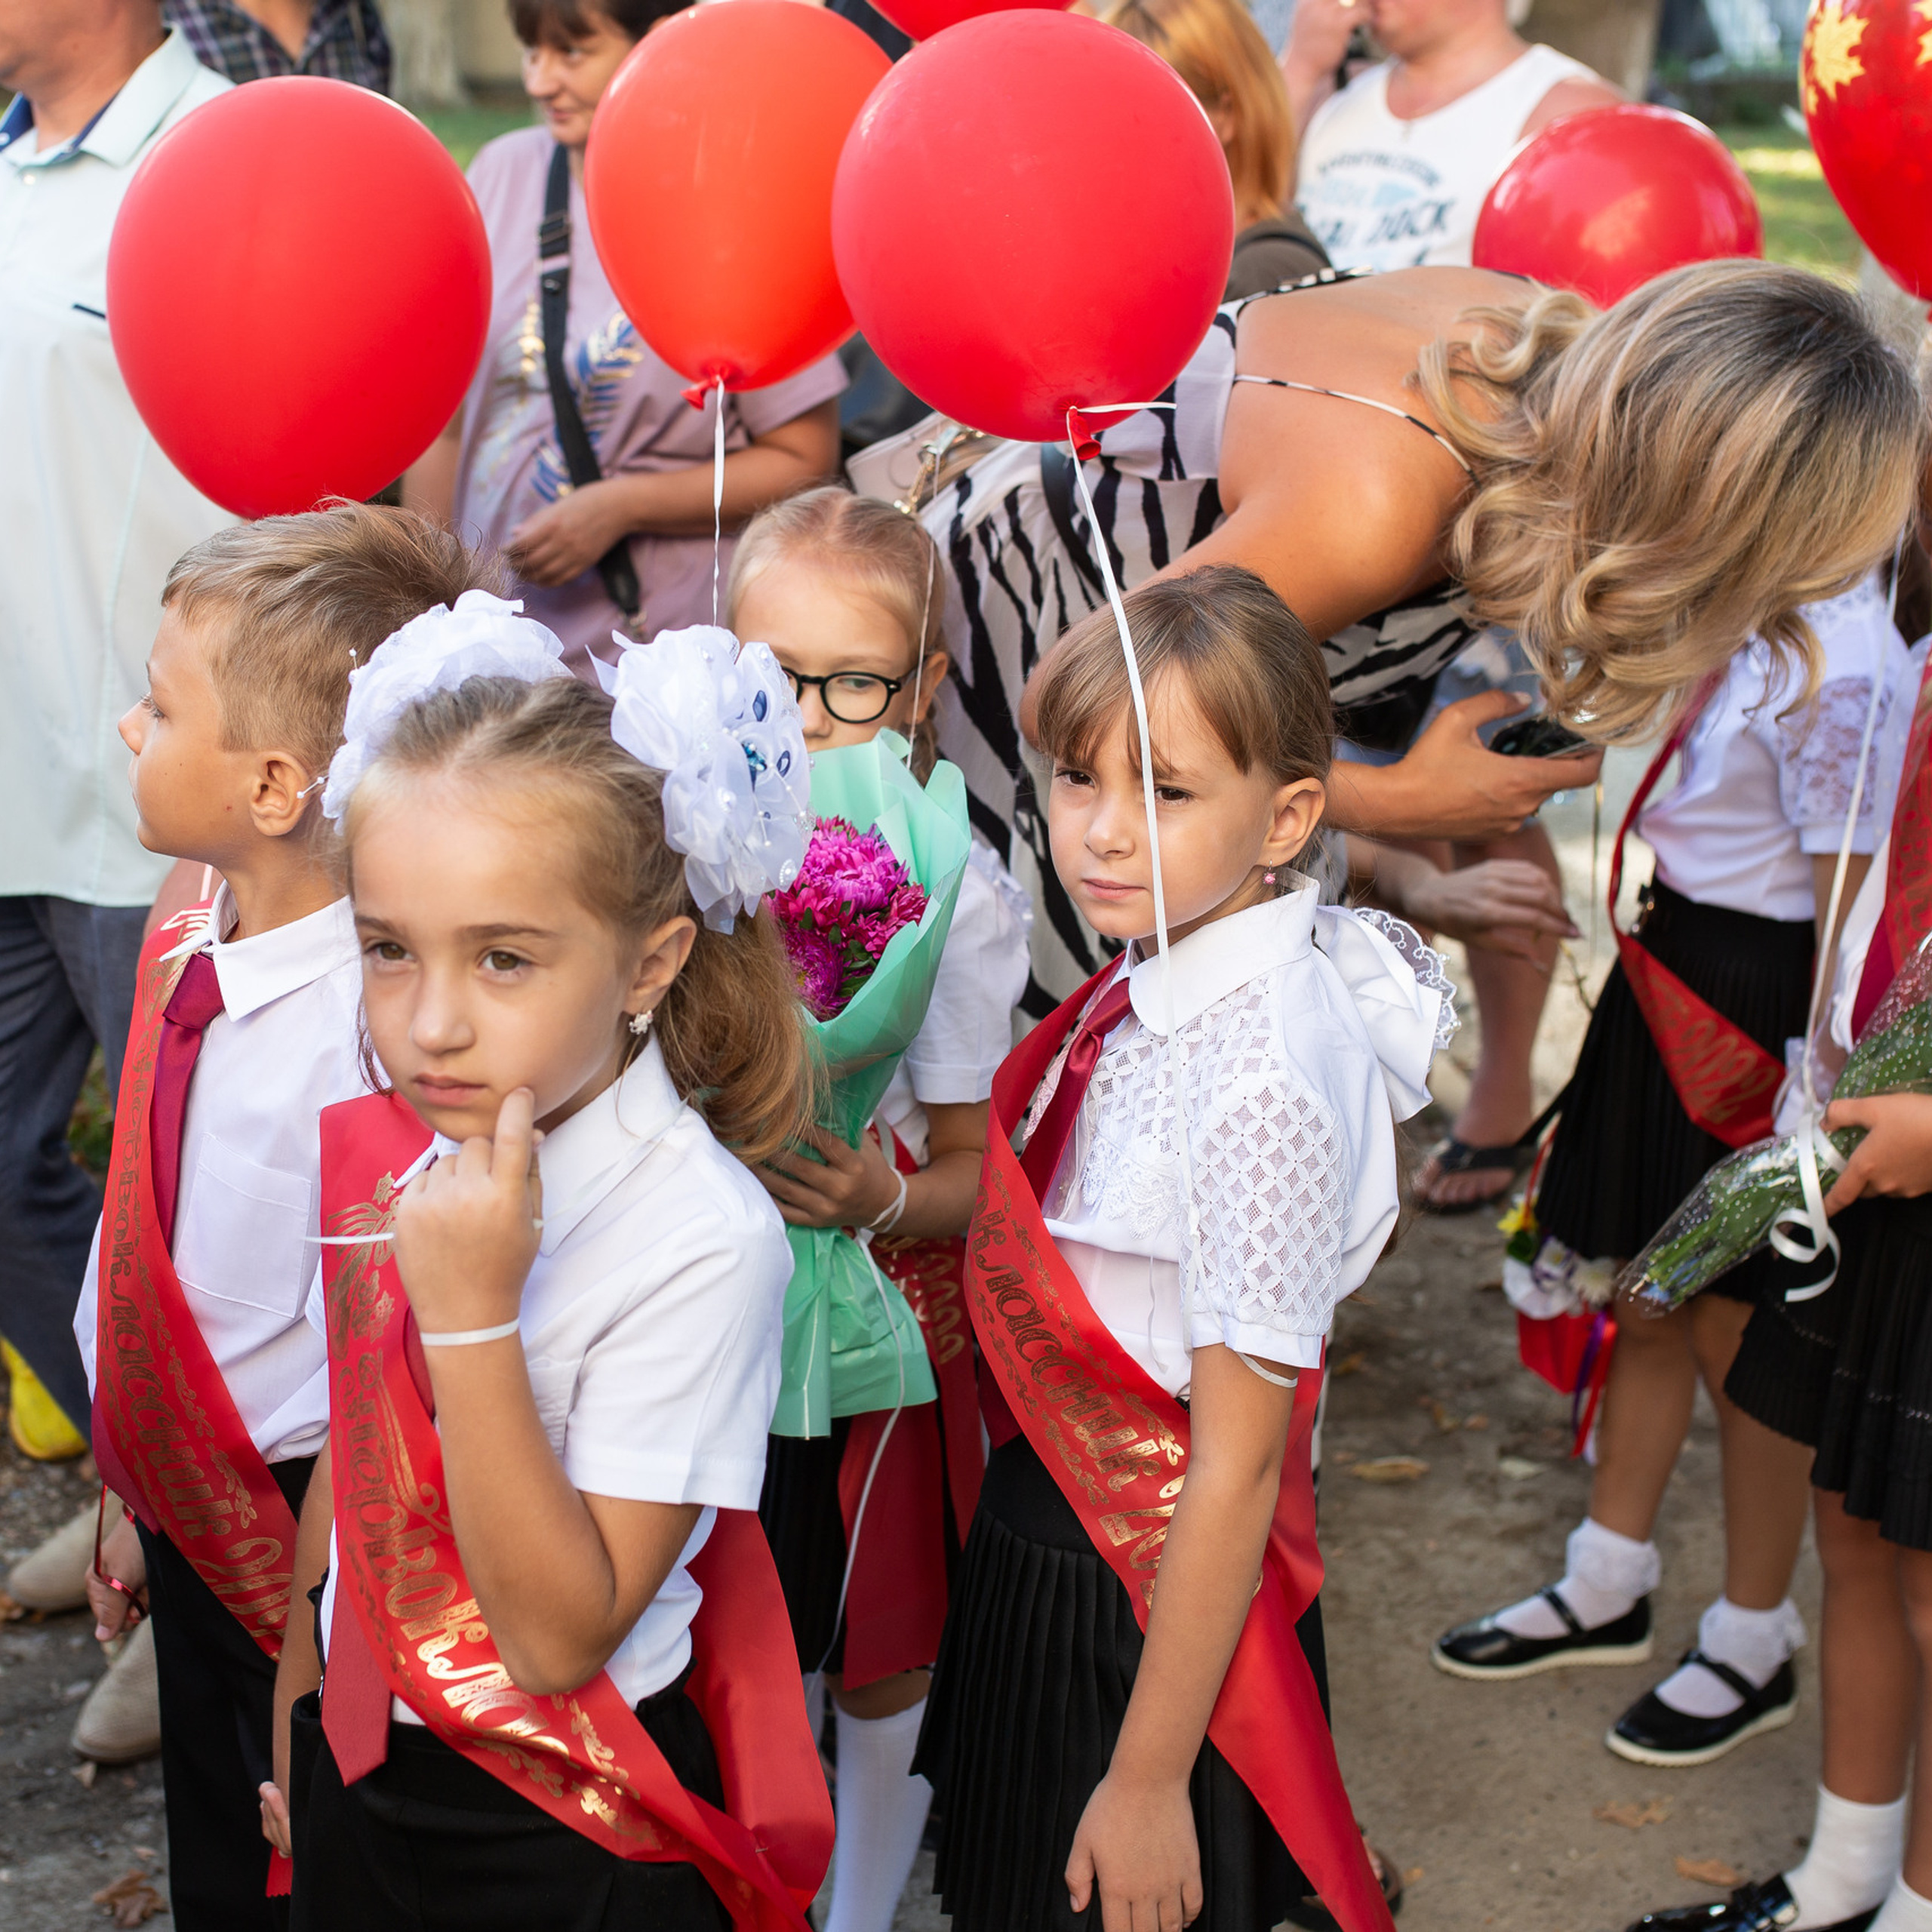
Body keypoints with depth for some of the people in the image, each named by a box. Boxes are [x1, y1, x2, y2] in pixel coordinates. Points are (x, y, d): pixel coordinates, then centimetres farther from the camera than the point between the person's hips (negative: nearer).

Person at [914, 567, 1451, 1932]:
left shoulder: (1263, 1082, -28)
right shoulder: (1155, 985, -4)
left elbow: (1236, 1464, -23)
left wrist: (1151, 1778, -18)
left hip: (1158, 1598, -8)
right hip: (1046, 1532, 8)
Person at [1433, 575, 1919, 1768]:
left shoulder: (1838, 665, -24)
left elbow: (1853, 914, -21)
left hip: (1767, 1007, -9)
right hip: (1670, 981, 9)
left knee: (1738, 1334, 5)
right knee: (1646, 1300, 19)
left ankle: (1755, 1647, 25)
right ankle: (1608, 1590, 36)